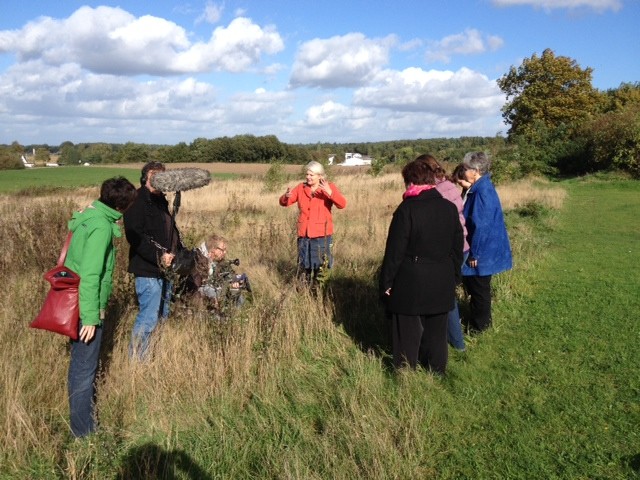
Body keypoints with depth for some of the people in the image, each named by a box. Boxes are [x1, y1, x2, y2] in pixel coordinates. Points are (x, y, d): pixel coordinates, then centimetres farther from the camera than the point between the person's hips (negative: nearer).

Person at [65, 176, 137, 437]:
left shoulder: (89, 215, 7)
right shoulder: (101, 226, -22)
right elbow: (90, 275, -26)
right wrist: (91, 317, -22)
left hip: (75, 303, 10)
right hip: (86, 308, -10)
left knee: (81, 364, 22)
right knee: (84, 368, 3)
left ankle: (82, 422, 40)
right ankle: (83, 431, 16)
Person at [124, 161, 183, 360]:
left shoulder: (161, 201, 16)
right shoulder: (137, 203, -13)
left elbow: (172, 232, 25)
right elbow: (135, 237, -23)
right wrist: (158, 256, -28)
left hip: (164, 269, 10)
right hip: (147, 270, -10)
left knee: (162, 314, 17)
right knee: (149, 317, -9)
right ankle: (136, 359, 4)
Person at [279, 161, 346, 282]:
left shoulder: (329, 187, -4)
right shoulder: (301, 188, 5)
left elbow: (342, 204, -17)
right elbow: (283, 202, 5)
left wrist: (330, 193, -34)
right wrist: (286, 196, -19)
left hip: (321, 235, -4)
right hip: (304, 234, 4)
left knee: (320, 267, 3)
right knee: (305, 266, 15)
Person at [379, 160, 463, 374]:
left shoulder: (406, 209, -14)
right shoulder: (450, 208, 2)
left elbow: (394, 251, -14)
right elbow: (458, 248, 9)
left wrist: (386, 283, -5)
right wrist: (454, 277, 18)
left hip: (410, 285, -5)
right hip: (442, 284, 5)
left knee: (408, 336, 6)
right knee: (436, 334, 17)